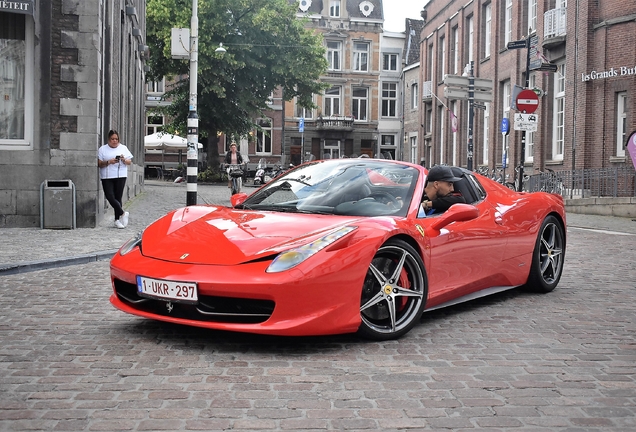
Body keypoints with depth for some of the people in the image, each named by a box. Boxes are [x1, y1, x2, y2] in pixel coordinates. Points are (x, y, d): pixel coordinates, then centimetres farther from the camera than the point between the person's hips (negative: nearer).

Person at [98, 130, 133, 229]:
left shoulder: (123, 148, 12)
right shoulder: (102, 149, 7)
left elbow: (130, 162, 11)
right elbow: (99, 164, 1)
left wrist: (124, 160, -11)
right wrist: (109, 162, -16)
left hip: (120, 176, 1)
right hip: (107, 177, -1)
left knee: (118, 197, 0)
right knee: (110, 197, -14)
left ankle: (117, 220, 6)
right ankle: (123, 213, -1)